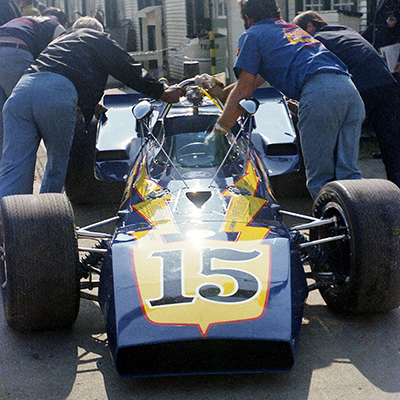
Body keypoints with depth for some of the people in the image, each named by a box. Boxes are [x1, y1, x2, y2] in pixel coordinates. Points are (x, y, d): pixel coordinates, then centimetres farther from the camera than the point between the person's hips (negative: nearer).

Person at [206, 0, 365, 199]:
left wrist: (218, 130, 21)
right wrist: (221, 92, 60)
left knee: (320, 180, -2)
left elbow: (243, 91, 11)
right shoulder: (293, 28, 39)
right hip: (350, 88, 7)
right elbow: (257, 77, 50)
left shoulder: (252, 35, 16)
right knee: (348, 174, 6)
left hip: (319, 94, -7)